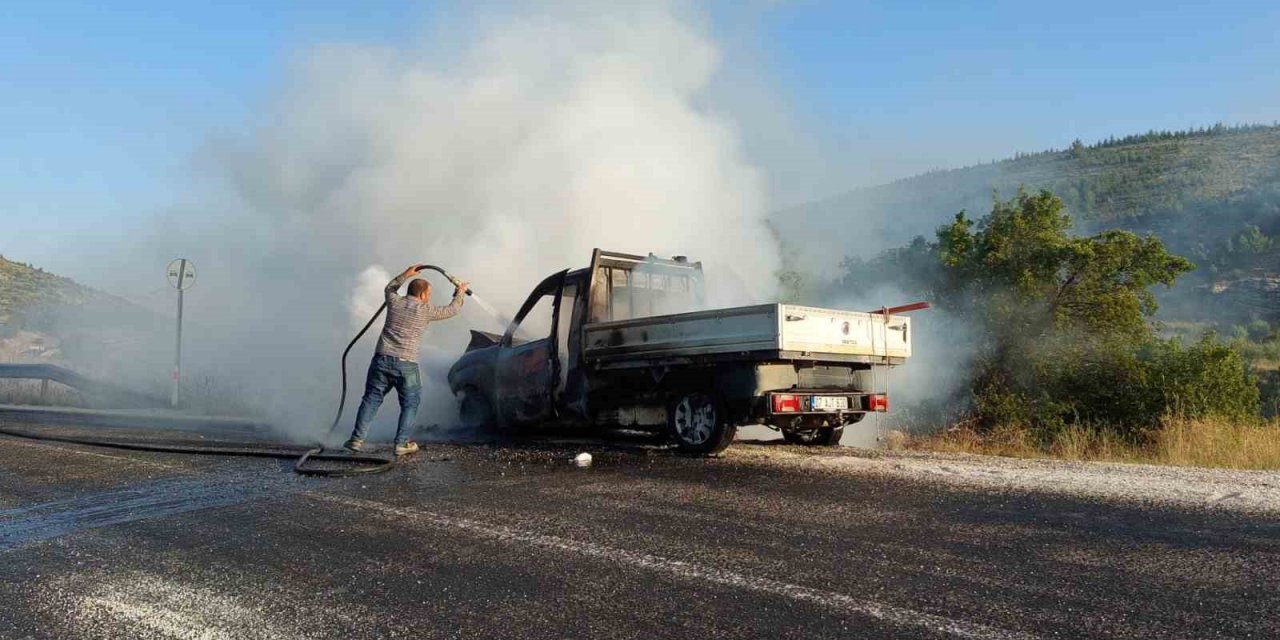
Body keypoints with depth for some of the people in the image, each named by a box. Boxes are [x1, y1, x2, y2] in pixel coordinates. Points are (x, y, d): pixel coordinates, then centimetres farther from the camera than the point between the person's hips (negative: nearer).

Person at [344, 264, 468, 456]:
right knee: (410, 403, 10)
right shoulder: (425, 311, 1)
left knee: (371, 399, 10)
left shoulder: (394, 301, 9)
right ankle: (401, 443, 7)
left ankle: (357, 439, 7)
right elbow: (451, 310, 17)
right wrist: (460, 292, 32)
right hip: (406, 364, -3)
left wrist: (406, 274, 37)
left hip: (382, 359, 3)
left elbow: (389, 288, 34)